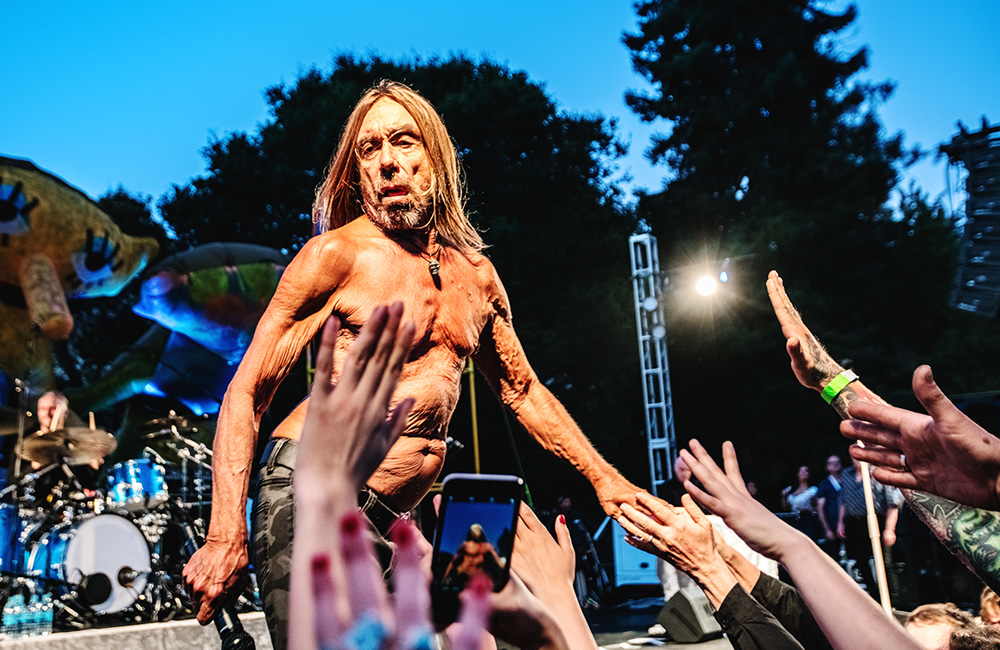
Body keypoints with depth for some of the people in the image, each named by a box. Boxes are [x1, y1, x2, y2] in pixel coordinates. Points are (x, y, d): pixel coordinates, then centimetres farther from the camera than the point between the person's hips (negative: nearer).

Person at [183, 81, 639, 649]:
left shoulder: (476, 274, 12)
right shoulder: (338, 254, -6)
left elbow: (523, 390, 22)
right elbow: (246, 394, -8)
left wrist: (602, 475, 16)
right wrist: (226, 537, -17)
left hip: (396, 517, 6)